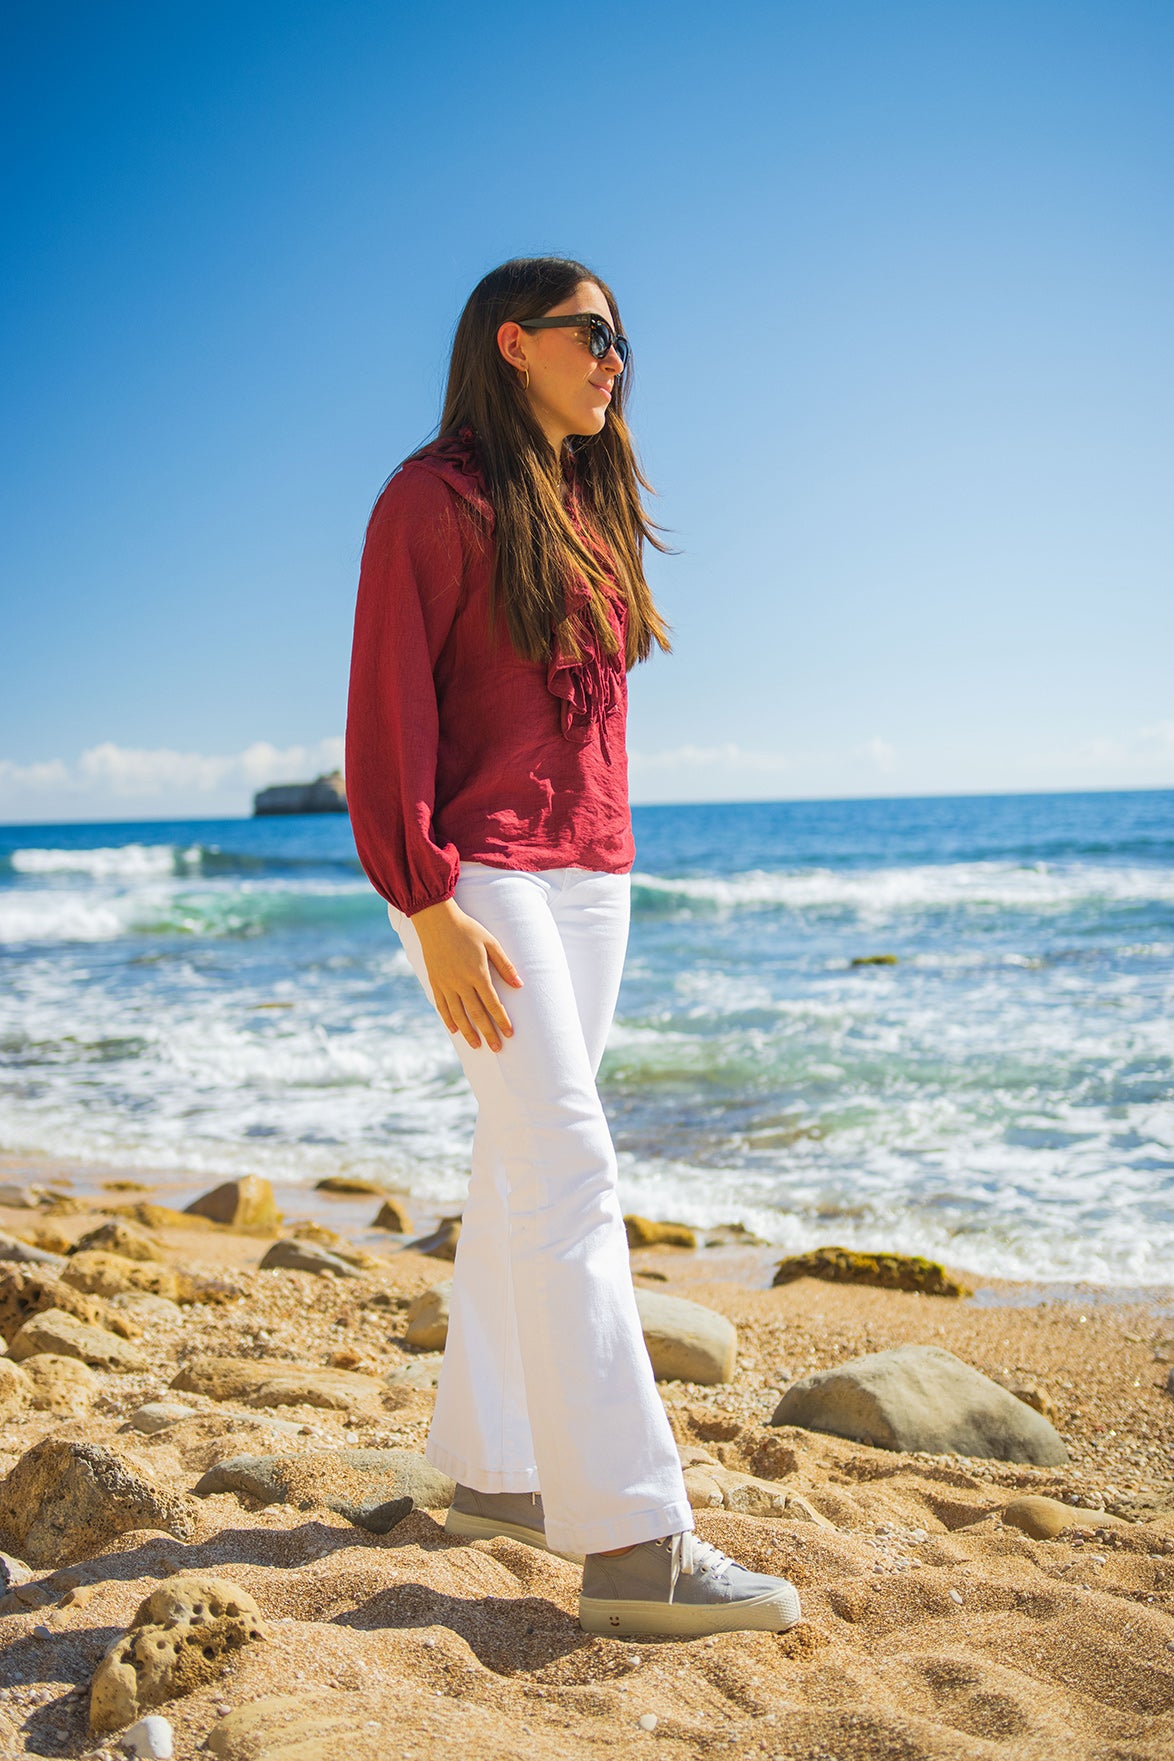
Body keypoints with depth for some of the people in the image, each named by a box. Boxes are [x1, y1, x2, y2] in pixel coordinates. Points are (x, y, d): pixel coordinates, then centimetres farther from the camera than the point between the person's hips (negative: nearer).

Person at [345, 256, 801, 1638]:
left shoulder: (583, 510, 18)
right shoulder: (436, 499, -6)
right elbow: (387, 711, -13)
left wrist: (603, 870, 15)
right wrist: (432, 909, -19)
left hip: (588, 877, 8)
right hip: (476, 875, -8)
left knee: (520, 1170, 11)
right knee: (570, 1172, -14)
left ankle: (488, 1467, 21)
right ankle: (630, 1540, -13)